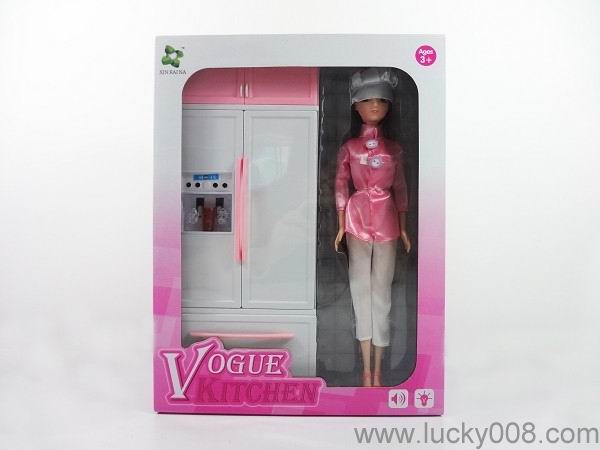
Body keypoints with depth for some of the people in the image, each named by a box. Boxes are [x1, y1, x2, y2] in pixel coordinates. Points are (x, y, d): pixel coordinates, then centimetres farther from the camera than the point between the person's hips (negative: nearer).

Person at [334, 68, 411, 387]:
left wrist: (403, 228, 8)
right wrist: (341, 227, 0)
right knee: (361, 289, 2)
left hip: (387, 224, 1)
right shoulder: (348, 148, 2)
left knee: (381, 291, 2)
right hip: (358, 223, -1)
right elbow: (341, 188, 2)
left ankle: (378, 370, 12)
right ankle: (367, 369, 12)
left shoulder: (394, 149, 7)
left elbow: (400, 189, 9)